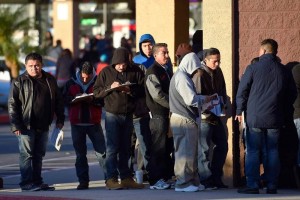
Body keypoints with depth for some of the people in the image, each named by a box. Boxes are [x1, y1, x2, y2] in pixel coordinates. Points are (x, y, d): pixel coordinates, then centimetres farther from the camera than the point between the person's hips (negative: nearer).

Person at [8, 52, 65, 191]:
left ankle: (37, 182, 17)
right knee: (26, 155, -6)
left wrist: (60, 119, 11)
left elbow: (58, 101, 17)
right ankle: (27, 183, -6)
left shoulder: (50, 80, 9)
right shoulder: (20, 82, -4)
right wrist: (15, 125, -13)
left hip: (43, 126, 5)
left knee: (39, 155, 11)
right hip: (26, 126, -5)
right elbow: (12, 105, -7)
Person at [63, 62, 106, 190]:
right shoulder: (71, 83, 6)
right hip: (77, 123, 2)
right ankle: (83, 181, 10)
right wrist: (74, 99, -14)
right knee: (80, 153, 5)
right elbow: (64, 99, 5)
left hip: (94, 122, -2)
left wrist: (93, 100, -20)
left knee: (101, 151, -6)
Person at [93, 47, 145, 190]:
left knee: (125, 148, 11)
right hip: (112, 114, -3)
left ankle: (126, 178, 17)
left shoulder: (135, 72, 4)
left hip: (128, 115, 3)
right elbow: (96, 91, 0)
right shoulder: (106, 72, 1)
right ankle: (111, 179, -7)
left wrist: (130, 90, -17)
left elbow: (142, 90, 0)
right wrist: (110, 88, -15)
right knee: (112, 148, -7)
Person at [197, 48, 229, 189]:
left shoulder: (218, 72, 10)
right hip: (204, 116, -9)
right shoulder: (200, 74, -14)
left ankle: (216, 178, 21)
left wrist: (223, 104, 2)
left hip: (216, 116, 9)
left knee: (222, 145, 12)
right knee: (204, 149, -4)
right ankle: (206, 180, 0)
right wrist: (206, 110, -19)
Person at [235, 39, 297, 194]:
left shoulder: (254, 68, -6)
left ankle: (252, 185, -3)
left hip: (255, 117, -3)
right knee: (272, 151, 7)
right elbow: (292, 94, 12)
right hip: (275, 118, 3)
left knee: (253, 151, 1)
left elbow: (242, 91, -3)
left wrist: (239, 111, 7)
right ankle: (272, 186, 7)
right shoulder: (283, 71, 4)